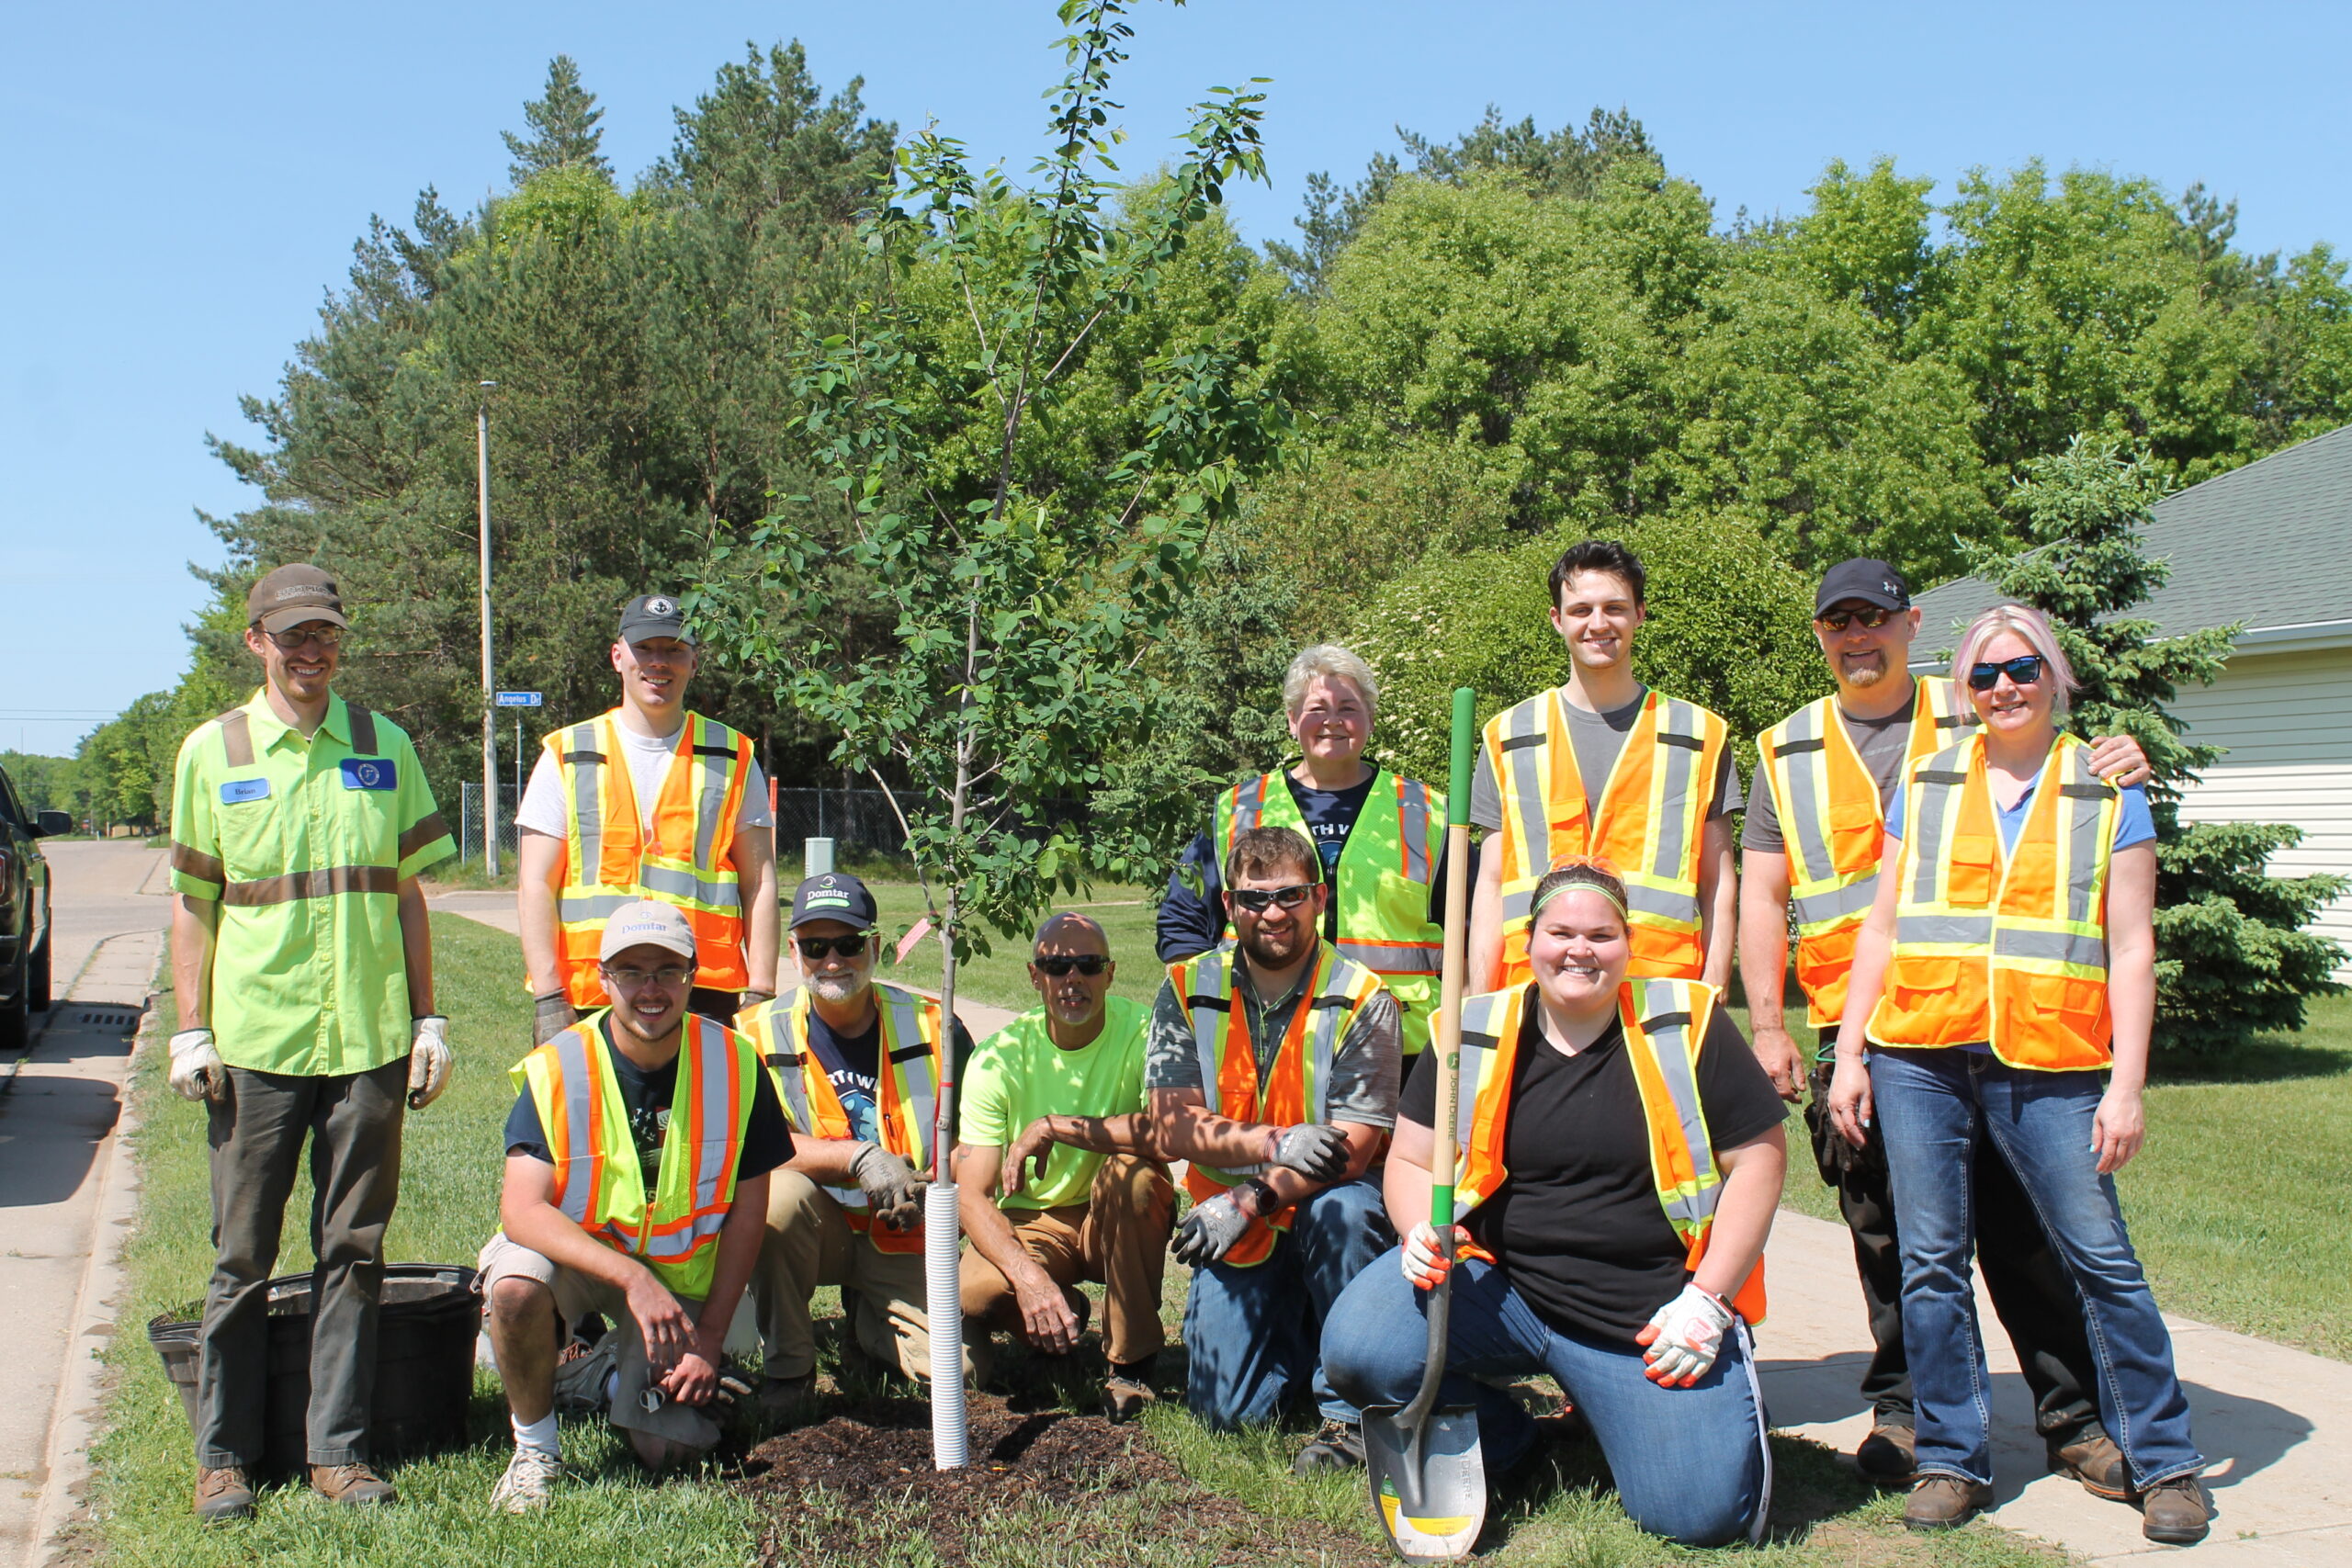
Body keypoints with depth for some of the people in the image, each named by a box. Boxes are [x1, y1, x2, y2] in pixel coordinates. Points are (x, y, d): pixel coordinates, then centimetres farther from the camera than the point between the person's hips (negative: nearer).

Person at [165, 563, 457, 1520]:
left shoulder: (385, 747, 8)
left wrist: (428, 1018, 7)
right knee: (242, 1256, 6)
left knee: (353, 1250, 7)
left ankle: (338, 1449, 17)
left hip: (368, 1037, 1)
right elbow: (192, 902, 6)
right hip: (253, 1041, -1)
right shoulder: (211, 752, 4)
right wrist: (191, 1030, 0)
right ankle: (223, 1456, 18)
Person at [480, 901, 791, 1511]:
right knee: (516, 1284, -35)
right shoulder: (556, 1070, -17)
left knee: (669, 1450, -11)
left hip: (679, 1273, 1)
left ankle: (612, 1373, 24)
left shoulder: (734, 1065, -12)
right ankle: (534, 1447, -7)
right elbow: (521, 1210, -25)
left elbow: (747, 1208, -6)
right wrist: (632, 1279, -38)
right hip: (573, 1250, -1)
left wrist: (708, 1341, -8)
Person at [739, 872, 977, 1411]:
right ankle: (787, 1365, -10)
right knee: (779, 1192, -34)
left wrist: (929, 1184, -18)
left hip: (907, 1239, 1)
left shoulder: (932, 1025, -2)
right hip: (816, 1225, -1)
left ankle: (868, 1318, 20)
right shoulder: (761, 1034, -5)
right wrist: (859, 1156, -27)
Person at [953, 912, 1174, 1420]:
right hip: (1029, 1222, 1)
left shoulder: (1141, 1032, -16)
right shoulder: (1000, 1056, -11)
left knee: (1131, 1172, -33)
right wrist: (1029, 1276, -32)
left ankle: (1132, 1363, -14)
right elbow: (972, 1195, -15)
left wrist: (1053, 1127, -31)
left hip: (1117, 1223, -1)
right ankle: (1063, 1315, 9)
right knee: (975, 1296, -29)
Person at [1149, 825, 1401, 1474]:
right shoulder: (1187, 990, -3)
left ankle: (1353, 1412, -16)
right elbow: (1173, 1130, -8)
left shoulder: (1362, 1001, -12)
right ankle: (1296, 1333, 28)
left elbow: (1352, 1150, -17)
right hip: (1236, 1230, 2)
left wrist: (1251, 1200, -28)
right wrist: (1276, 1143, -23)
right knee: (1226, 1409, -7)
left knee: (1339, 1212, -37)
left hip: (1328, 1205, -2)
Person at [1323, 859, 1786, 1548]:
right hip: (1499, 1286, 2)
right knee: (1358, 1350, -22)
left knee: (1701, 1513, -16)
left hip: (1653, 1317, -1)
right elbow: (1410, 1160, 9)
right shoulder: (1474, 1034, 3)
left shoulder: (1687, 1025, -3)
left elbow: (1757, 1158, -1)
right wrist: (1423, 1233, -14)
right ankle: (1504, 1440, 9)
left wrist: (1708, 1300, -8)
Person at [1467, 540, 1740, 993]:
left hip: (1664, 994, 0)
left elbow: (1717, 886, 10)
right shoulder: (1508, 735, 12)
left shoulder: (1702, 735, 11)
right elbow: (1491, 886, 11)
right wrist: (1478, 1009, 3)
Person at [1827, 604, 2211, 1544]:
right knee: (1930, 1262, 4)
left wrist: (2126, 1086, -5)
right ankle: (1952, 1459, 16)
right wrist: (1848, 1054, 6)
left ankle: (2164, 1463, 15)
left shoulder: (2108, 794, 7)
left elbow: (2131, 952, 3)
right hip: (1920, 1055, 2)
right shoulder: (1925, 787, 12)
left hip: (2050, 1064, -2)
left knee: (2102, 1260, -1)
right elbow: (1882, 929, 13)